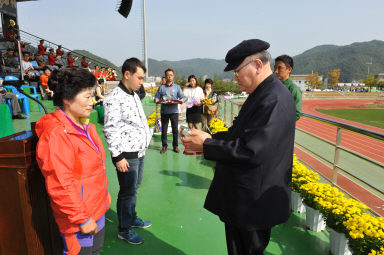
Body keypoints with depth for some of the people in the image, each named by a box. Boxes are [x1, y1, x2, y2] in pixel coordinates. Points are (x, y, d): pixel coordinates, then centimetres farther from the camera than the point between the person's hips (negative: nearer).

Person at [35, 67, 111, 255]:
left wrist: (104, 194, 21)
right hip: (78, 219, -9)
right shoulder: (56, 134, -24)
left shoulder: (84, 126, 6)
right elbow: (61, 186, -25)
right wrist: (82, 219, -19)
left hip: (97, 210, 9)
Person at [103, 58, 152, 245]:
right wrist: (118, 157, -18)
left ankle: (132, 218, 40)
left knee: (134, 188, 21)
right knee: (128, 192, 6)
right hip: (127, 155, -8)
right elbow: (110, 130, -18)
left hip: (139, 152, 8)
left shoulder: (134, 95, 12)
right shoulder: (114, 98, -16)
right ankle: (124, 230, 25)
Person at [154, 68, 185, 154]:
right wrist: (156, 100, -17)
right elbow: (157, 96, 6)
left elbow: (182, 96, 4)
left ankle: (175, 146, 15)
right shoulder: (161, 87, 9)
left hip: (174, 111, 0)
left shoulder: (177, 87, 10)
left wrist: (182, 100, -18)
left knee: (175, 129, 3)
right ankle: (164, 146, 14)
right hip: (164, 111, 0)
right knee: (164, 129, 3)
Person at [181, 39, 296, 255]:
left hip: (254, 204, -9)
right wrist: (211, 137, -1)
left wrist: (206, 146, -20)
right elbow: (242, 133, 13)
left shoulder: (274, 100, -25)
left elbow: (250, 152, -31)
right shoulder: (262, 94, 8)